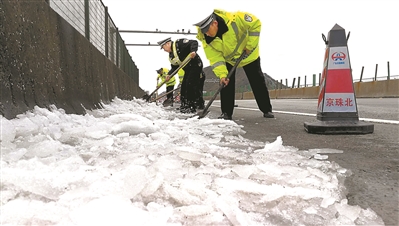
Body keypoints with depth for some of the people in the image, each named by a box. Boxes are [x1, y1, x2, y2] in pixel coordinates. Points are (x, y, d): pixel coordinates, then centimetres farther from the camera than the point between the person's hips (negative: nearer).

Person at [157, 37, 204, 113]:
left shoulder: (179, 43, -14)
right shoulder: (171, 56, 14)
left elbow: (194, 42, -20)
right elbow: (174, 67, 15)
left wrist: (193, 51, -37)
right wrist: (169, 74, 0)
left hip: (195, 65, -10)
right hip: (188, 69, 10)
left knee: (190, 85, -16)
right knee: (184, 87, 10)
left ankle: (192, 107, -13)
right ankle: (184, 106, 20)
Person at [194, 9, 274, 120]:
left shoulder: (234, 19, -37)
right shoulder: (206, 39, -25)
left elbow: (255, 24, -26)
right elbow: (215, 58, -23)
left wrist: (250, 45, -24)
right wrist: (222, 74, -35)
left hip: (249, 54, -2)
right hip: (228, 59, 2)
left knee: (258, 82, 3)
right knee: (226, 83, -8)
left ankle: (267, 110, 17)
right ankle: (226, 113, 4)